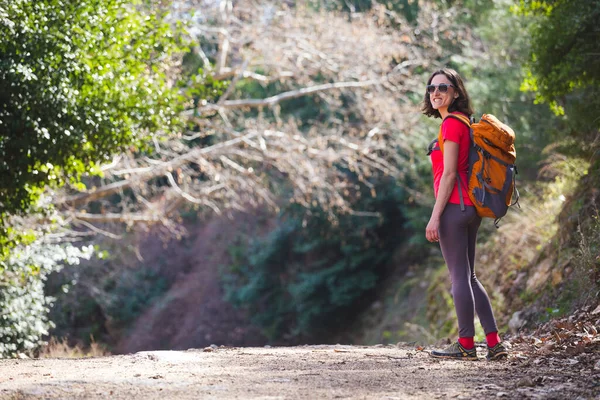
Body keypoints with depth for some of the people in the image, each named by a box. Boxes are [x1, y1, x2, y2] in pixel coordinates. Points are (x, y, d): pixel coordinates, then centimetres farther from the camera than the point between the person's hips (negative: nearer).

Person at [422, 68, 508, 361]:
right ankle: (494, 343, 11)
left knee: (459, 277, -4)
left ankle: (466, 344, 1)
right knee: (468, 277, 13)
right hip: (470, 208, 10)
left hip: (454, 206, -10)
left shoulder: (451, 124, -10)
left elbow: (449, 174, -15)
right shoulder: (464, 123, 18)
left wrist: (435, 217, -16)